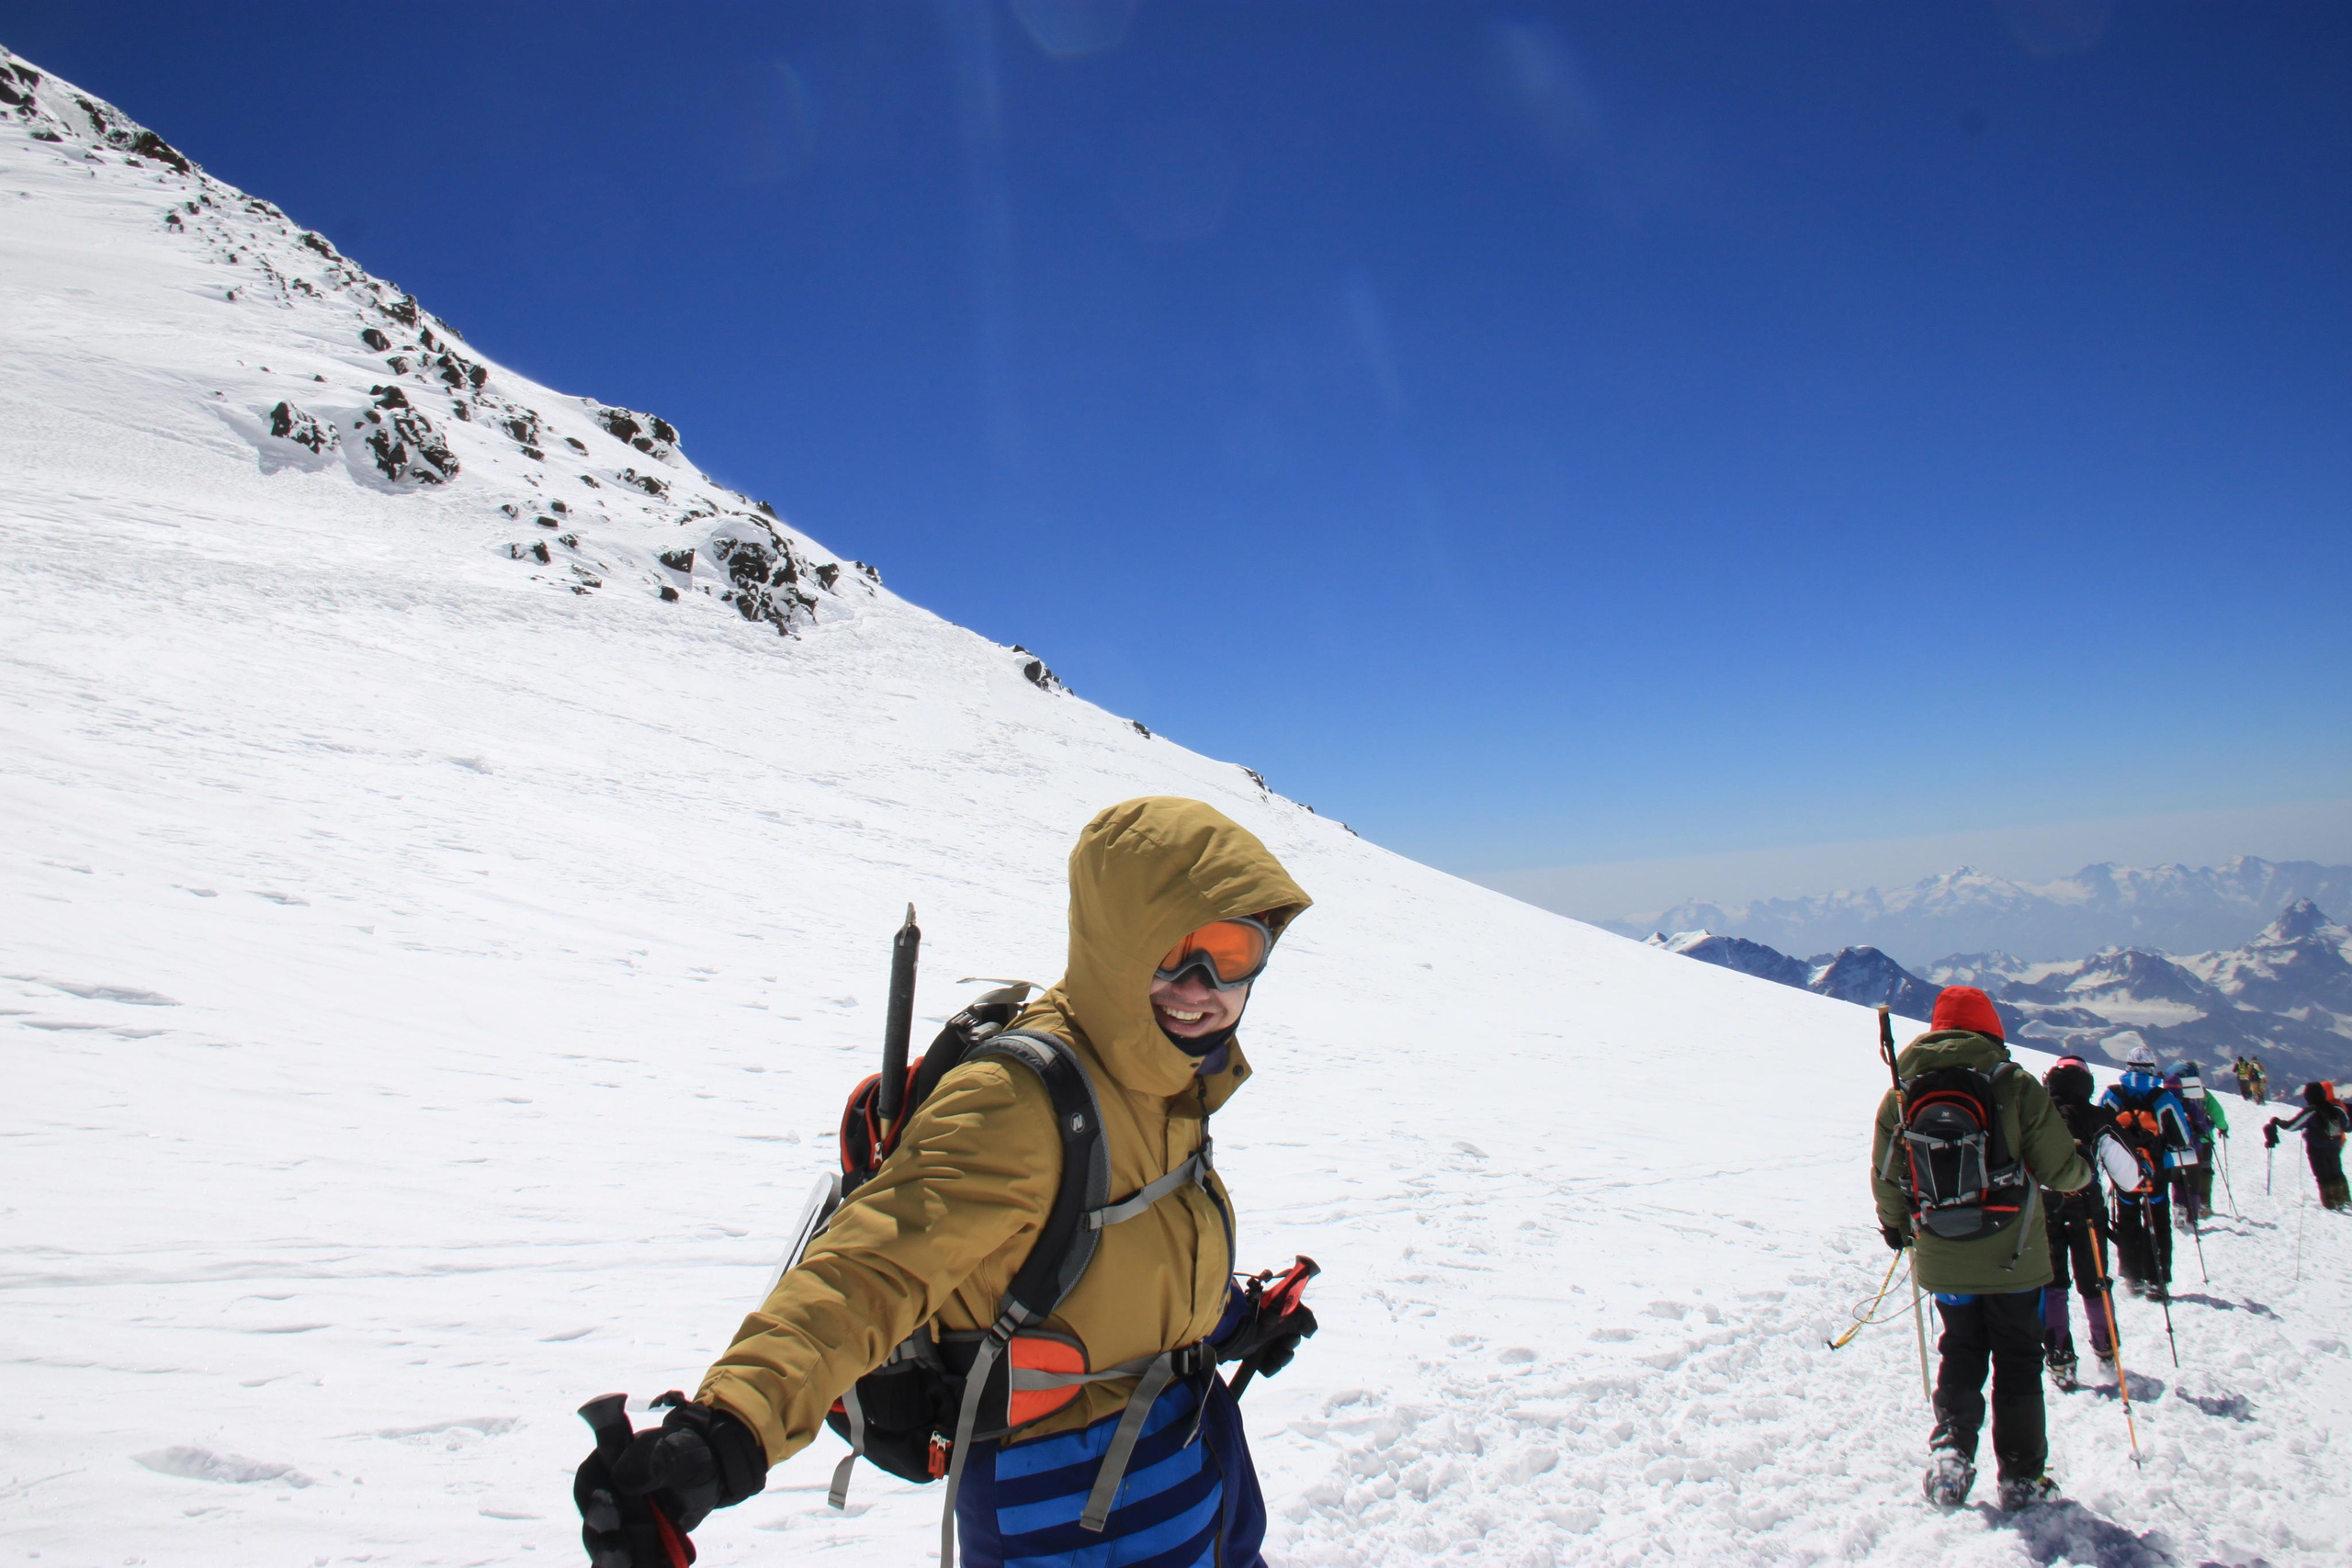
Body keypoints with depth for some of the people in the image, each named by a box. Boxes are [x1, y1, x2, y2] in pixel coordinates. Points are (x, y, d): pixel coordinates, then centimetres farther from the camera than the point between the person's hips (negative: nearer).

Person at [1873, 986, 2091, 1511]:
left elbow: (1884, 1179, 3)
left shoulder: (1901, 1092, -2)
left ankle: (1951, 1449, 4)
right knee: (2018, 1360, 13)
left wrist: (1896, 1226, 22)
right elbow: (2058, 1170, -7)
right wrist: (2084, 1171, 18)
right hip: (2013, 1255, -2)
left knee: (1960, 1354, 18)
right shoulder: (2016, 1085, -10)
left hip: (1941, 1258, 2)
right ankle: (2021, 1477, 18)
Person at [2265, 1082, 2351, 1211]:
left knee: (2323, 1176, 7)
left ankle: (2329, 1202, 10)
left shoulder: (2310, 1112, -22)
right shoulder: (2336, 1109, -6)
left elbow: (2290, 1126, -20)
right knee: (2336, 1174, 21)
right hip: (2334, 1147, 5)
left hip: (2317, 1149, -5)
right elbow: (2347, 1126, 10)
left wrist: (2276, 1121, -5)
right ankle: (2343, 1199, 28)